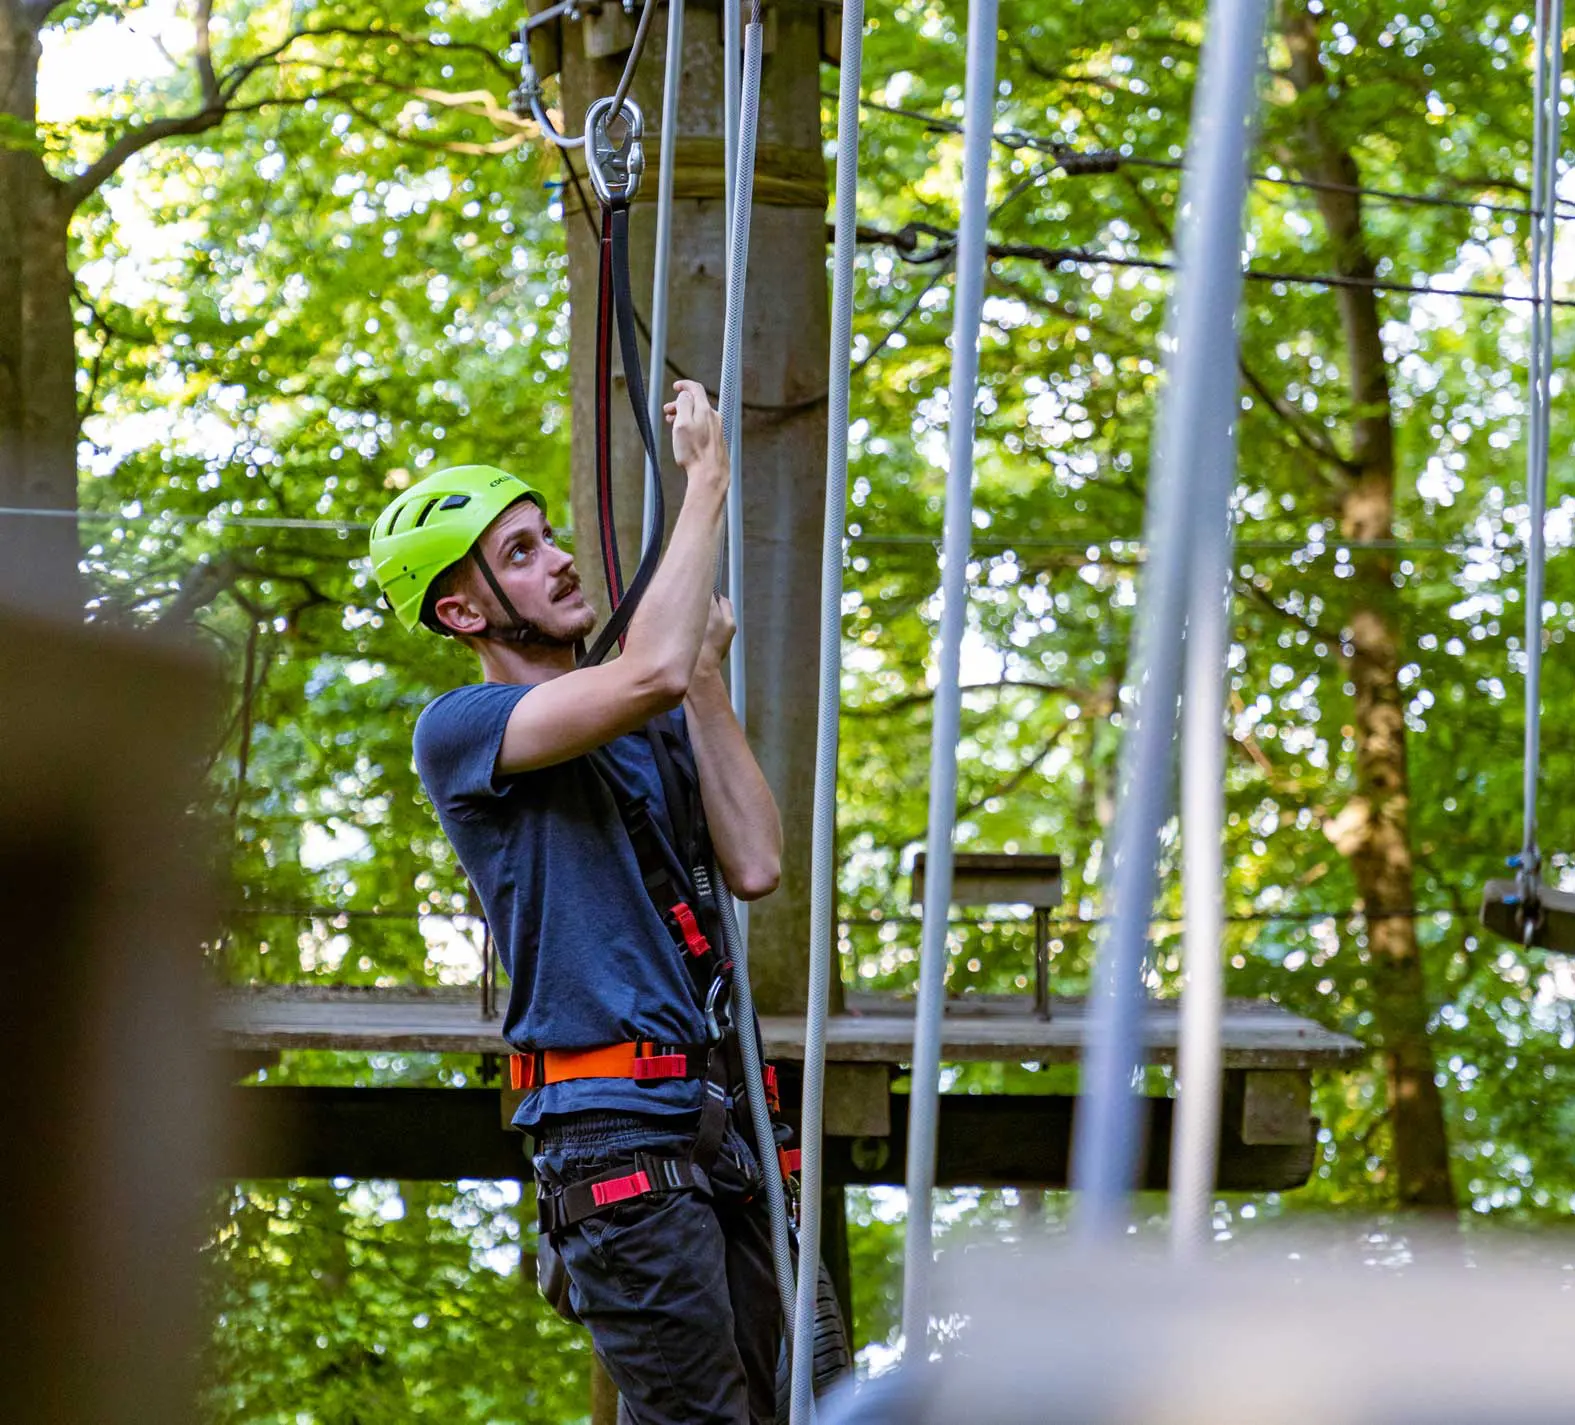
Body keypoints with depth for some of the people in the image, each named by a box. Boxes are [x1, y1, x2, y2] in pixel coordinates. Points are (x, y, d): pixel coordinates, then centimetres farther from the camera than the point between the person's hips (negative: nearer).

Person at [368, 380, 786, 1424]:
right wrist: (708, 477, -11)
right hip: (613, 1122, -8)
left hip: (719, 1116, 8)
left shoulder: (657, 731, 21)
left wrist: (707, 678, 5)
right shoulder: (459, 731, -3)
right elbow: (649, 675, -20)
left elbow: (755, 866, 5)